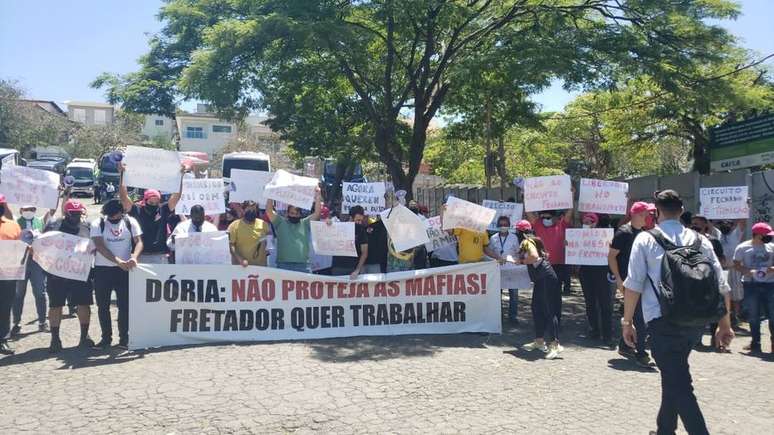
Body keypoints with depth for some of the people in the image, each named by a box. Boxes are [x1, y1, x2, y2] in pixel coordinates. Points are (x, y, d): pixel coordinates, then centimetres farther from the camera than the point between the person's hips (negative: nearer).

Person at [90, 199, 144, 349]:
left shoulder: (130, 222, 0)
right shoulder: (98, 224, -4)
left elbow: (138, 242, -7)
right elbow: (100, 247, -15)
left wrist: (134, 258, -28)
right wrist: (118, 261, -27)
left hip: (124, 270, 0)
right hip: (102, 269, 0)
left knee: (125, 305, 0)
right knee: (103, 306, 7)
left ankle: (124, 338, 9)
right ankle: (106, 337, 19)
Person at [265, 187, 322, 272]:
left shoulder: (305, 223, 13)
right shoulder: (280, 222, 10)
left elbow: (317, 213, 3)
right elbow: (269, 211, 0)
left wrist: (318, 196, -5)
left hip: (303, 266, 1)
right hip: (283, 265, -1)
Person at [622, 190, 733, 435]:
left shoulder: (646, 239, 0)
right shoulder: (700, 240, 10)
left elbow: (633, 285, -6)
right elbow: (721, 286, 9)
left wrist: (627, 322, 2)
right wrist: (725, 325, 17)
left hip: (663, 321, -5)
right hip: (696, 321, 5)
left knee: (678, 383, -1)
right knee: (675, 375, 23)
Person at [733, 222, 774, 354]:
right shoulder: (743, 247, -1)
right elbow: (736, 264, -1)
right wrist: (748, 272, -17)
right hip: (751, 284, -2)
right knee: (753, 315, 4)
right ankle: (755, 343, 14)